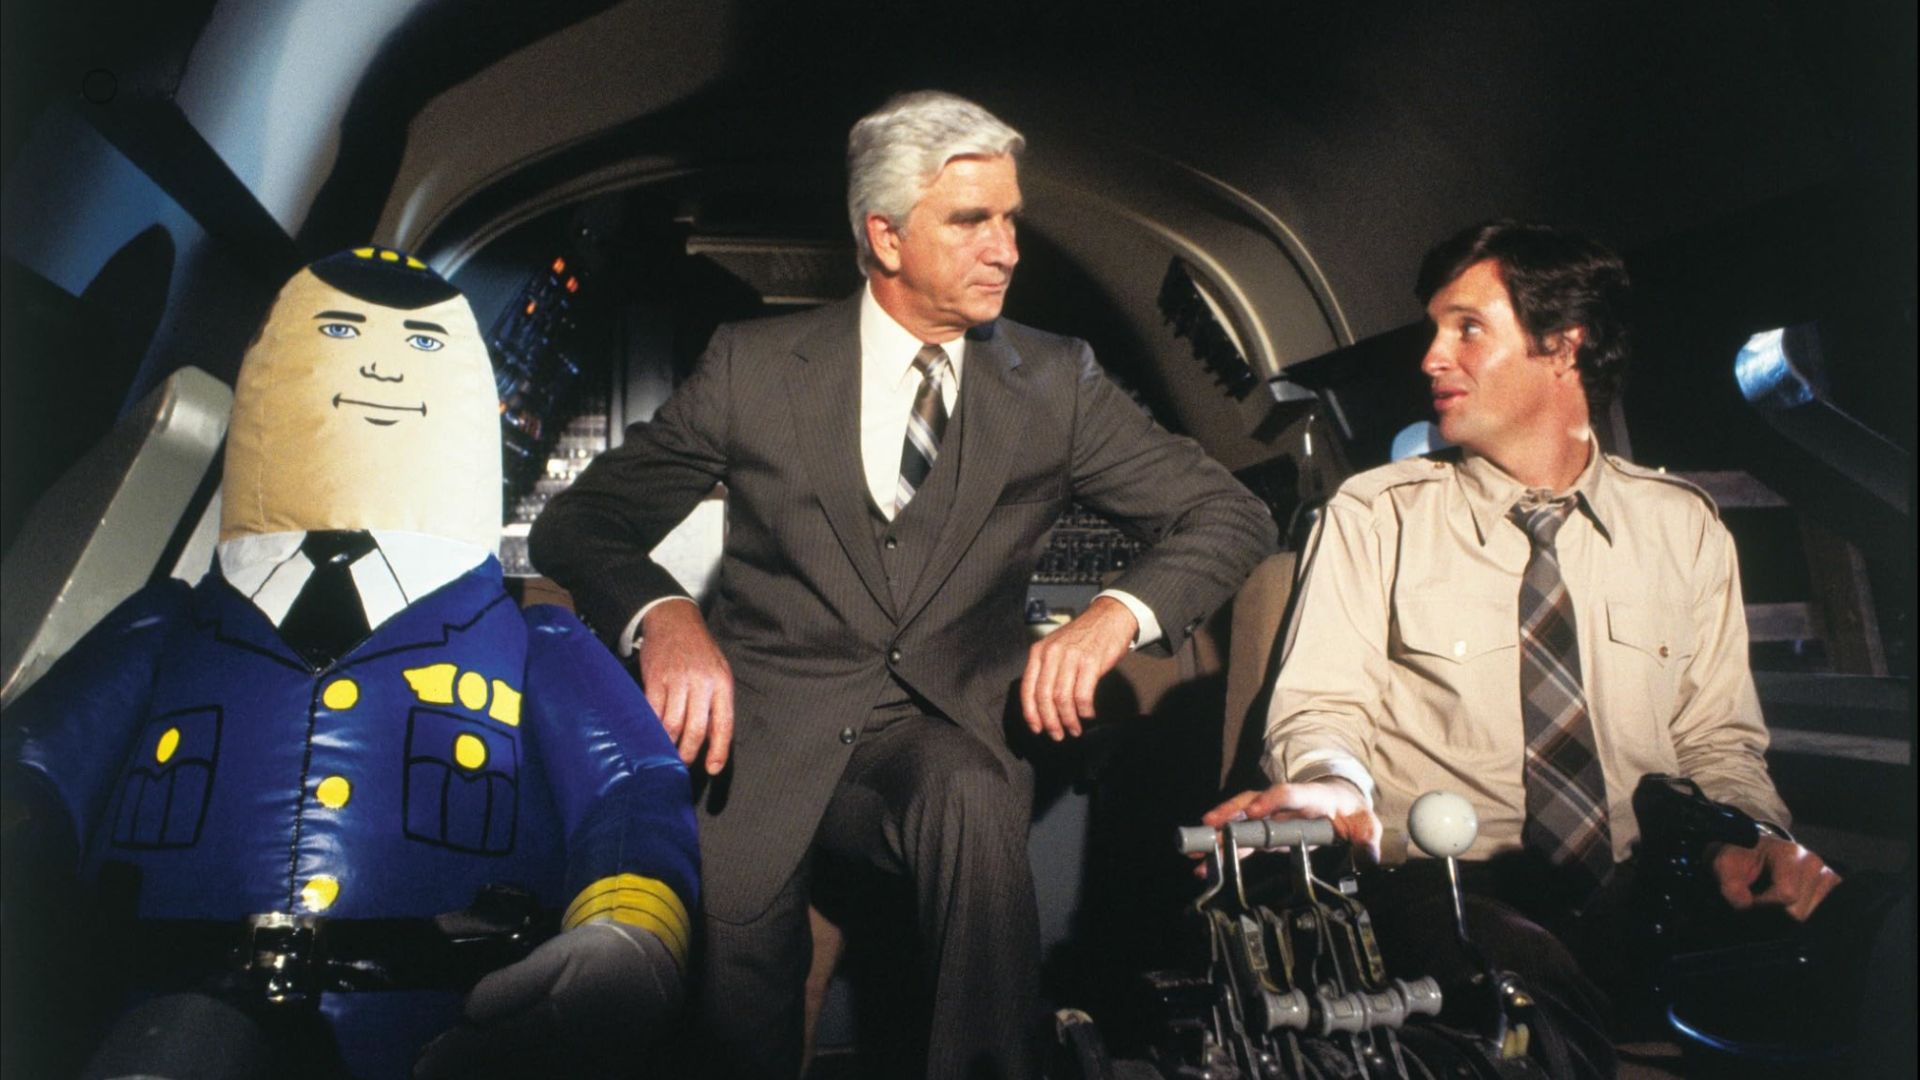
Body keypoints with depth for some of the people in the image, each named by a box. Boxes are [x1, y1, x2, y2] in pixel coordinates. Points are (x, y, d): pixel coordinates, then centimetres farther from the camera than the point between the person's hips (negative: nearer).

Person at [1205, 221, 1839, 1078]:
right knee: (1527, 994, -35)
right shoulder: (1373, 515, 2)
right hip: (1445, 894, -3)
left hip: (1639, 901, 4)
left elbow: (1716, 737, 14)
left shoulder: (1683, 526, 11)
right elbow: (1321, 704, -3)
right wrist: (1333, 787, -25)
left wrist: (1753, 833, -7)